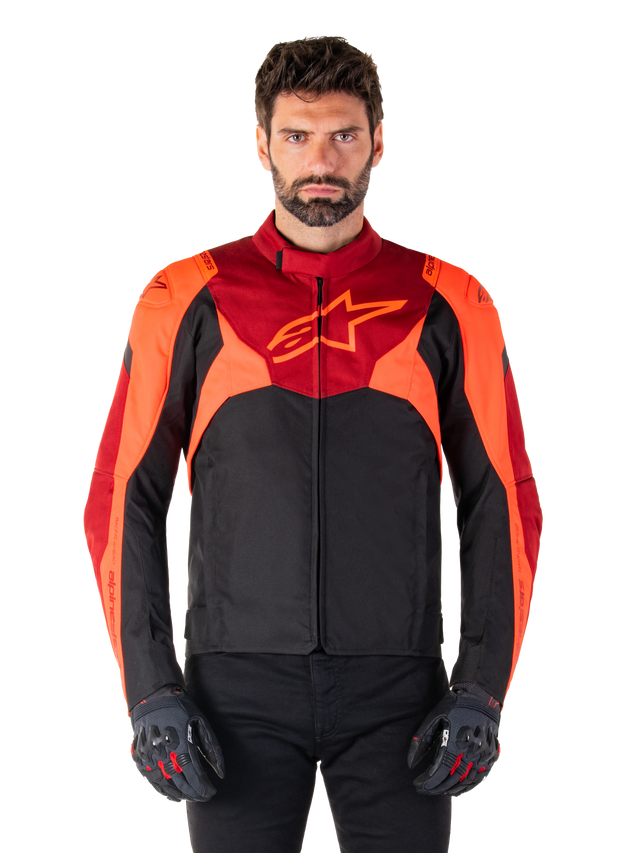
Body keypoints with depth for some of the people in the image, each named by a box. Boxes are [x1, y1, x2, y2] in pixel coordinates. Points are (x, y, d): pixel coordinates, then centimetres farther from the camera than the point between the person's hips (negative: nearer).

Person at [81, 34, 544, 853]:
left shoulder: (452, 306, 4)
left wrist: (483, 690, -3)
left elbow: (504, 505, 6)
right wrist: (149, 691, -5)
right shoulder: (185, 300, 2)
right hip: (238, 689, 0)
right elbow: (122, 502, 3)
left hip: (396, 692, 1)